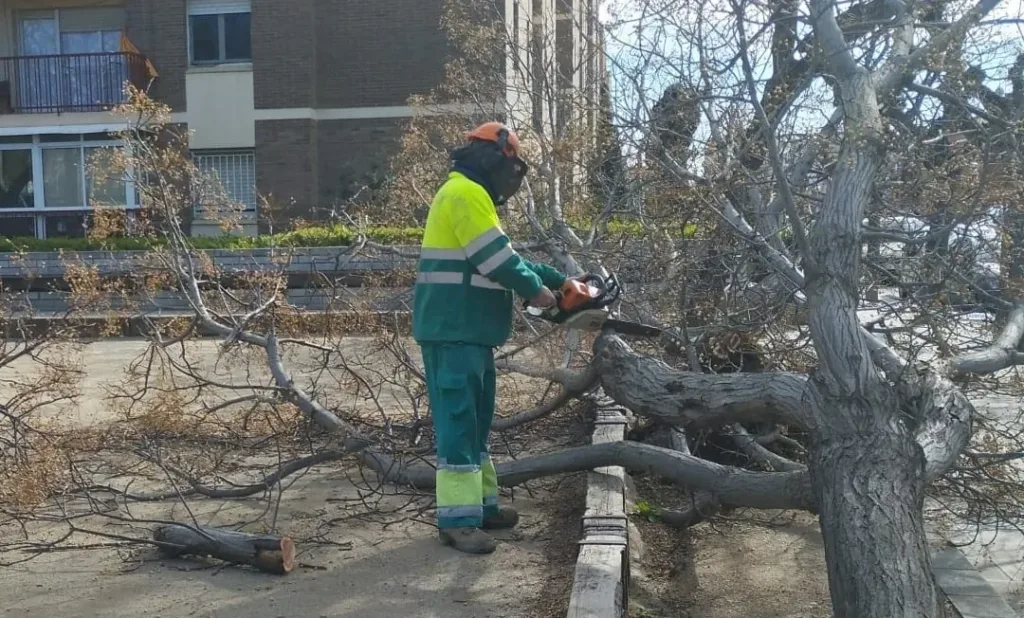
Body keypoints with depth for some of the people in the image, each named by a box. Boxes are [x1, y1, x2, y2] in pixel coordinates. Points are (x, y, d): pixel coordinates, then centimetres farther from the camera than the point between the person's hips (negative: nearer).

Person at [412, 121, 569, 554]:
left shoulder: (472, 197, 22)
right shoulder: (465, 194, -12)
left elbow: (503, 257, 24)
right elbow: (498, 260, -18)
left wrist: (557, 279, 19)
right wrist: (536, 289, -2)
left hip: (469, 331, 11)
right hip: (453, 332, -11)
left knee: (476, 421, 14)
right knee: (458, 421, -10)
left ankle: (481, 505, 22)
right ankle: (458, 520, -8)